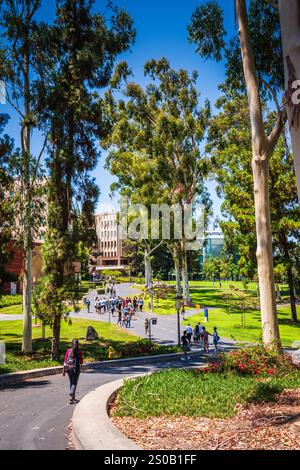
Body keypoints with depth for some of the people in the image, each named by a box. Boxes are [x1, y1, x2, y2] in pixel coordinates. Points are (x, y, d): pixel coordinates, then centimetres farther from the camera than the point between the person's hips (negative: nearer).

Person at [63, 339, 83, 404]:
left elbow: (65, 361, -3)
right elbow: (81, 362, -1)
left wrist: (64, 370, 2)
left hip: (69, 369, 3)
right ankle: (71, 396, -15)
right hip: (77, 369, -2)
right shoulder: (79, 352, -7)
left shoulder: (68, 351, -2)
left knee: (71, 383, 17)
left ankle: (73, 397, 26)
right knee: (74, 383, 2)